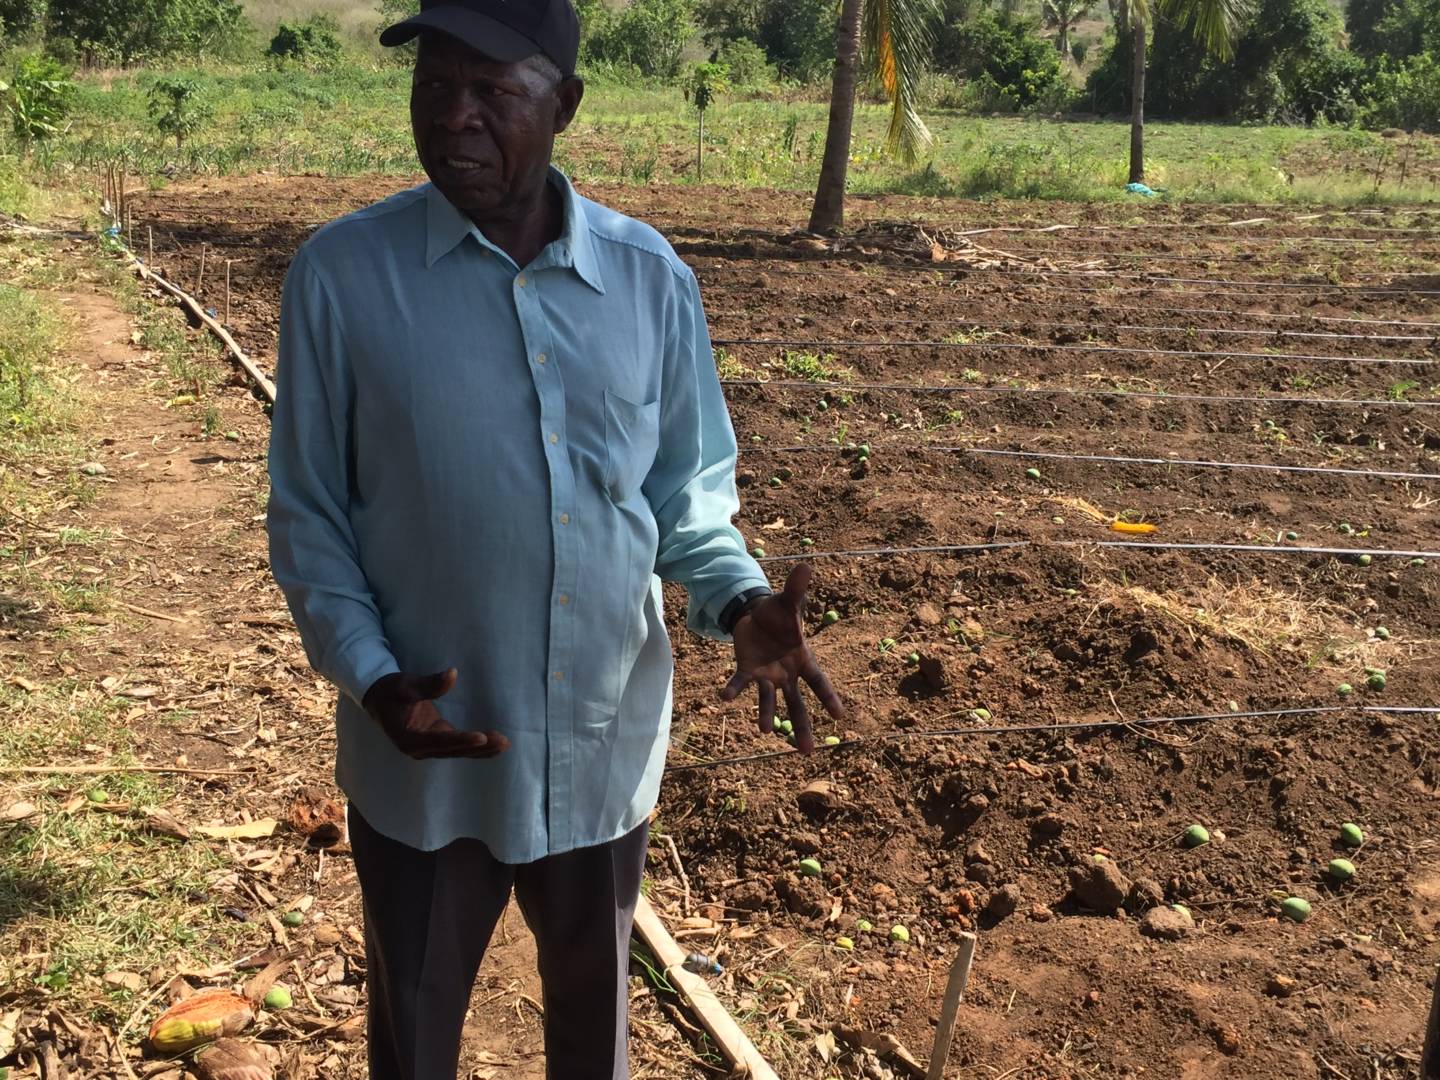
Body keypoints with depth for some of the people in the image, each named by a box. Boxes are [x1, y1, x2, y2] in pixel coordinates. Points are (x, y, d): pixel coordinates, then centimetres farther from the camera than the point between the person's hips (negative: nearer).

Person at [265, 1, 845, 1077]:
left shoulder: (651, 278, -5)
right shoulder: (341, 274, -11)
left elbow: (689, 491, 4)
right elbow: (307, 510, -5)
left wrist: (743, 603, -15)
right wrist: (368, 675, -18)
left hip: (607, 743, 2)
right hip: (428, 752, -1)